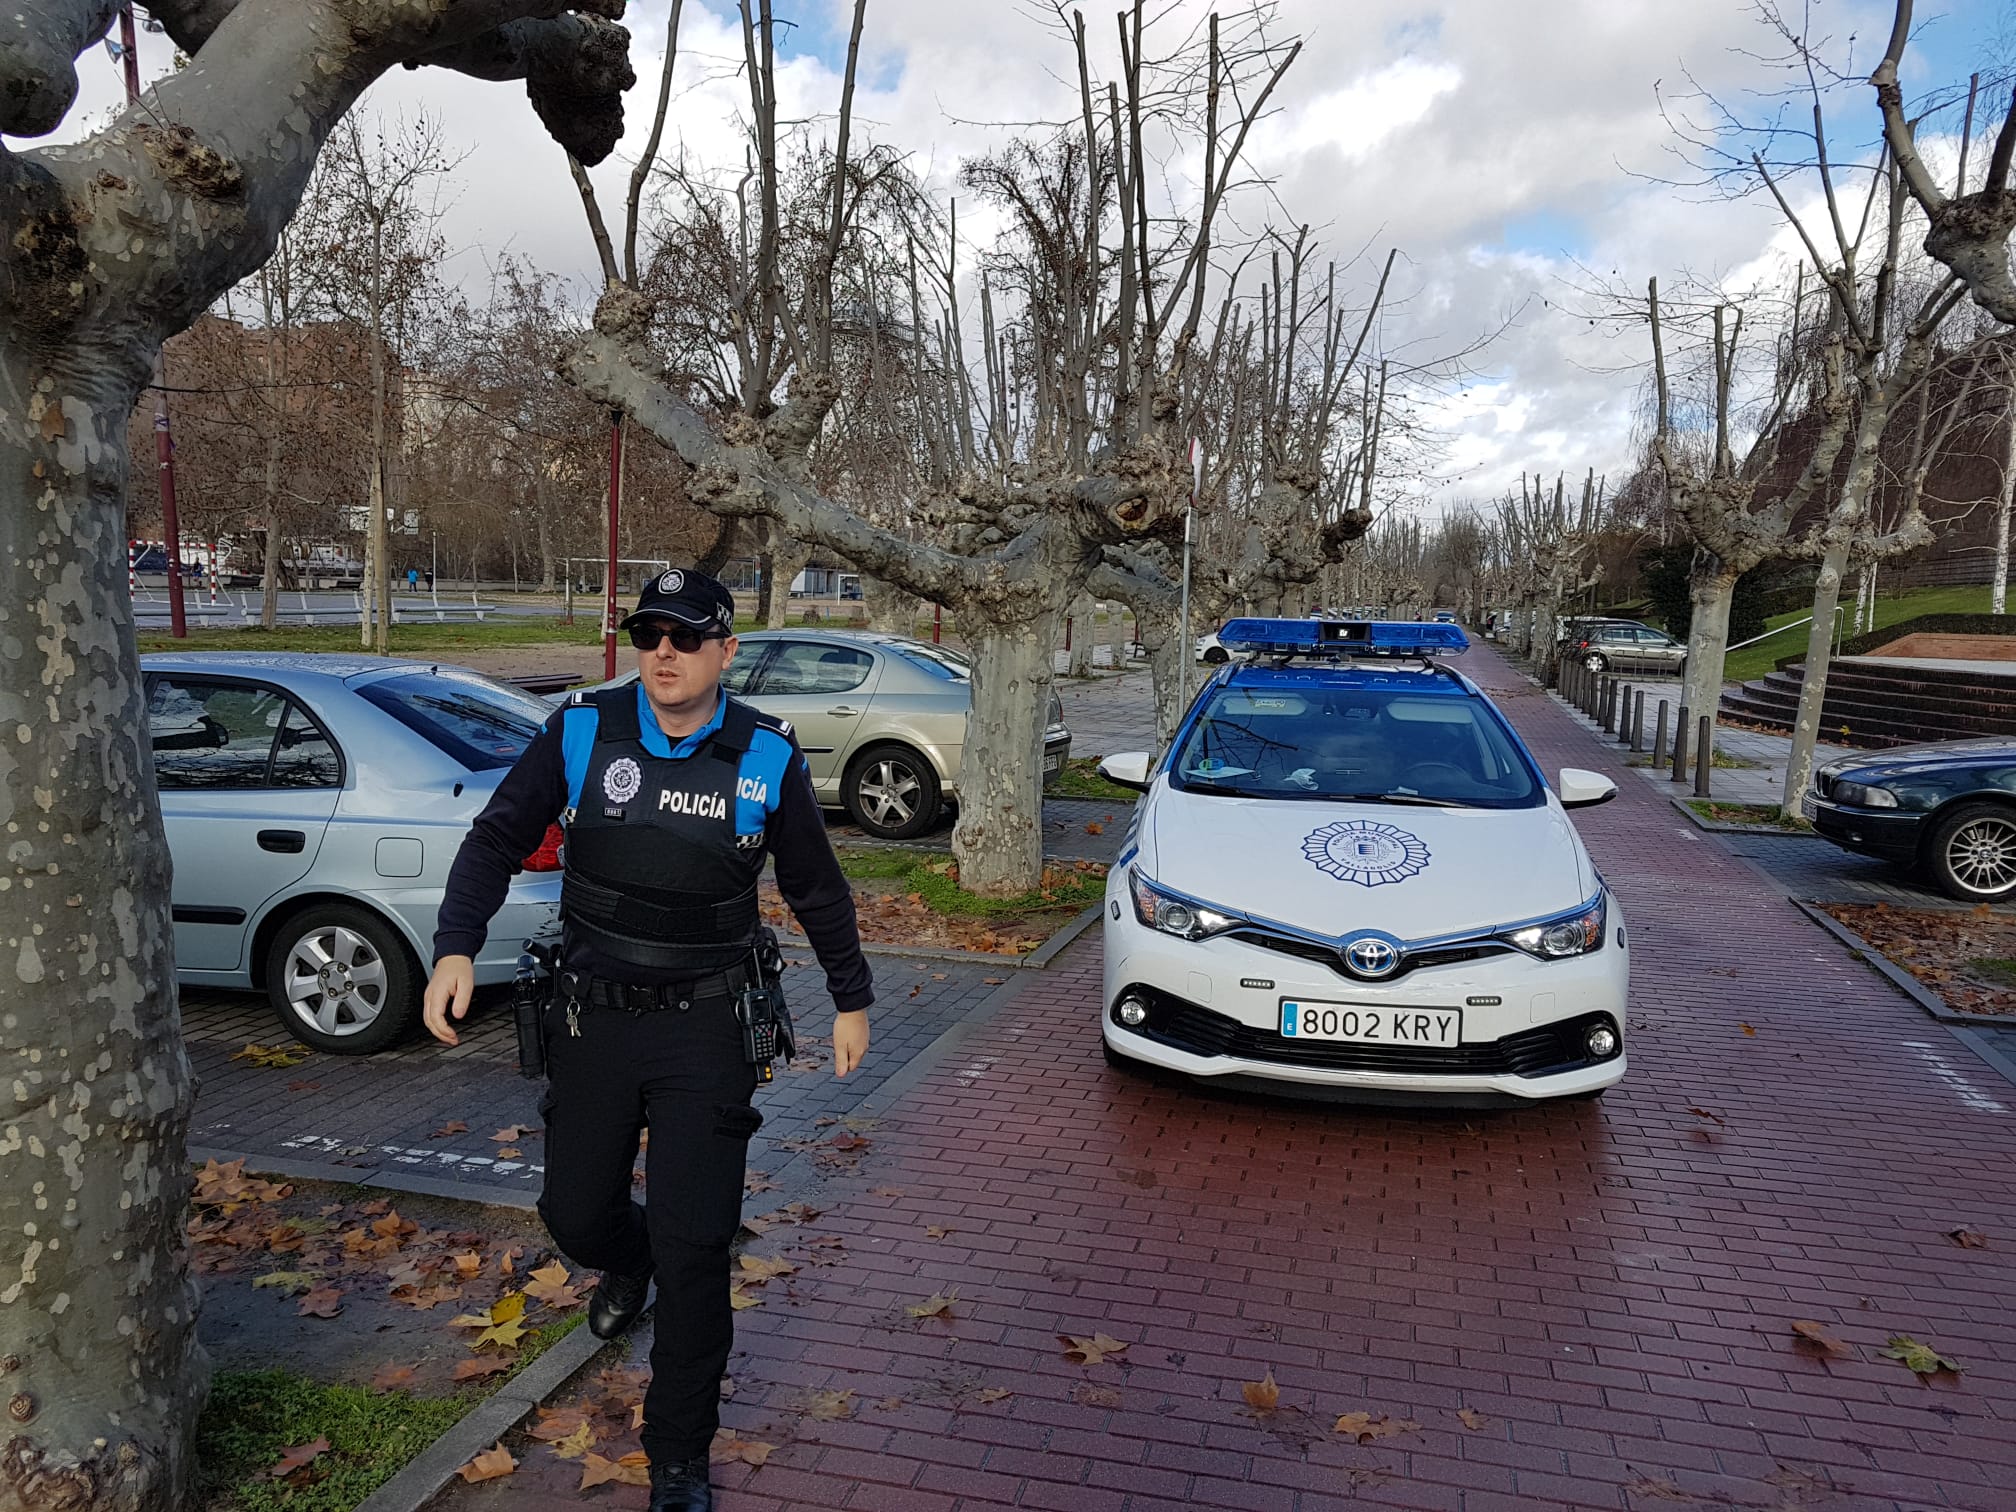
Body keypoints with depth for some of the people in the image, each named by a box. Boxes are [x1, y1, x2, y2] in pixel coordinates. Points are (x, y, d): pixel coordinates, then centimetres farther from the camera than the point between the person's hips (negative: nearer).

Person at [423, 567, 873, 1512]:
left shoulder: (765, 756, -6)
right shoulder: (581, 732, -6)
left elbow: (816, 888, 7)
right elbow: (497, 840, 0)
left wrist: (852, 999, 13)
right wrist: (456, 948, -16)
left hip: (705, 1027, -2)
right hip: (592, 1018, 2)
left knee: (694, 1245, -2)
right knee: (574, 1214, 14)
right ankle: (628, 1264, 54)